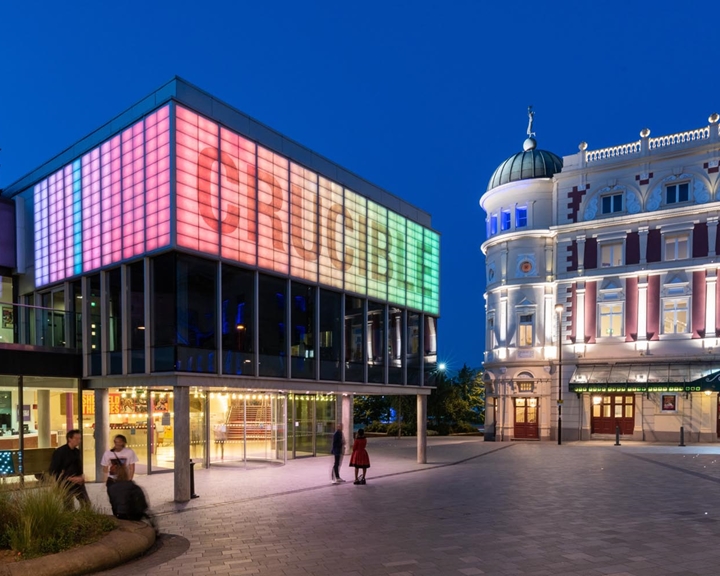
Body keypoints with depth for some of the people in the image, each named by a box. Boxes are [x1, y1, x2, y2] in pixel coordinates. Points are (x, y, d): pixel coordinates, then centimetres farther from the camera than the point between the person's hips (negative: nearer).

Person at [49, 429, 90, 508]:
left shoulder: (77, 451, 9)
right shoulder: (60, 452, -11)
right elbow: (53, 471, -14)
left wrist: (81, 476, 1)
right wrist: (70, 478, -18)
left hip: (78, 483, 6)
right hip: (66, 484, -6)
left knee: (87, 505, 2)